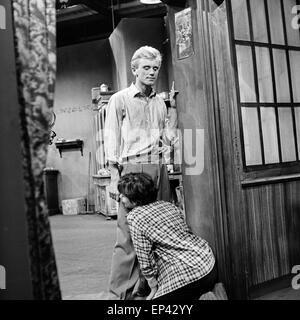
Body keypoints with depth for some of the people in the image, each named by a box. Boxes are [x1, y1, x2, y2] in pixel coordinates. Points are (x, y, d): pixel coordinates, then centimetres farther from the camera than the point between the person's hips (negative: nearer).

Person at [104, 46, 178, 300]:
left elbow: (168, 137, 13)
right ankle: (120, 293, 2)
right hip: (133, 167, -5)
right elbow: (111, 140, 0)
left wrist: (173, 106, 9)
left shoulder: (160, 102, 19)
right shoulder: (120, 100, 6)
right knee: (129, 233, -8)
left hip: (159, 168, 5)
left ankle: (143, 287, 17)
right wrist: (115, 178, -7)